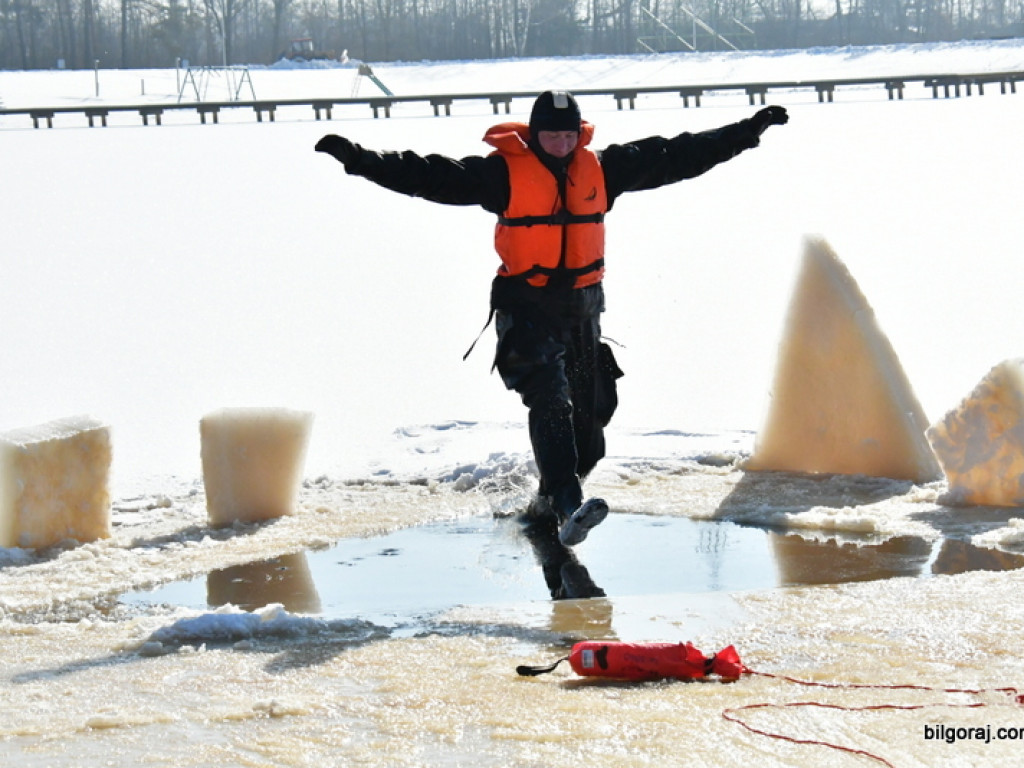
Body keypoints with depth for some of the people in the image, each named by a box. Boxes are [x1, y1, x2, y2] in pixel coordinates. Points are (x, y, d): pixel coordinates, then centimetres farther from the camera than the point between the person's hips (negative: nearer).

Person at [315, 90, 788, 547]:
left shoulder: (601, 168, 7)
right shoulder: (504, 170, -6)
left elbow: (675, 157, 13)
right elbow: (430, 176, -12)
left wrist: (746, 132, 14)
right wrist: (361, 160, -23)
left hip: (582, 307, 5)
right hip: (526, 309, -5)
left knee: (590, 412, 10)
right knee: (550, 398, -22)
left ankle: (553, 496, 33)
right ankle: (568, 507, -31)